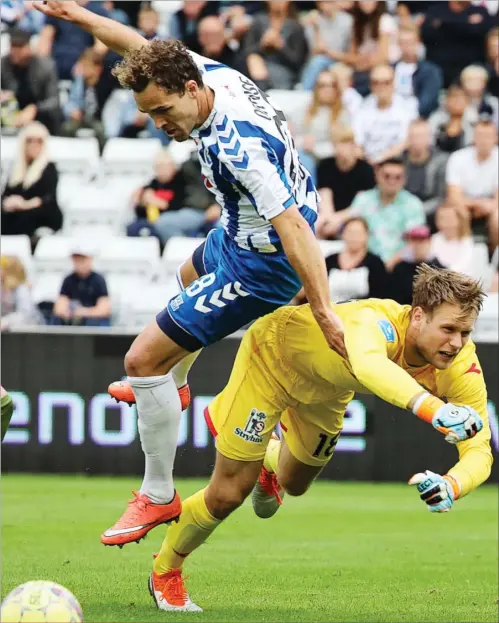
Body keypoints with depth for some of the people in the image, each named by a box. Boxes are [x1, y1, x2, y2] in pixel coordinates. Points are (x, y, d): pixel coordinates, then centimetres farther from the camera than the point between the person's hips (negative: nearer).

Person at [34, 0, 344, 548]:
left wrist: (323, 312, -43)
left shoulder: (238, 146, -39)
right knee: (190, 276, 41)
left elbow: (293, 227, -41)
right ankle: (173, 386, 70)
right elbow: (144, 49, 6)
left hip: (259, 266, -10)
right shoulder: (207, 72, -14)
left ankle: (159, 497, 7)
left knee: (143, 359, -9)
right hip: (238, 236, 10)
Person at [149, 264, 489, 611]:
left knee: (293, 484, 25)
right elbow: (367, 365, -73)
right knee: (228, 494, -3)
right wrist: (433, 408, -89)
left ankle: (268, 458, 62)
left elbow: (479, 447, -34)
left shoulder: (462, 365, -31)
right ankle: (165, 574, 24)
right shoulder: (376, 323, -48)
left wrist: (452, 486, -57)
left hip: (328, 389, 6)